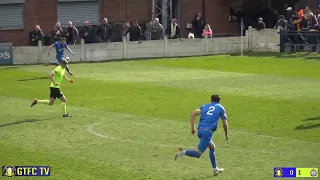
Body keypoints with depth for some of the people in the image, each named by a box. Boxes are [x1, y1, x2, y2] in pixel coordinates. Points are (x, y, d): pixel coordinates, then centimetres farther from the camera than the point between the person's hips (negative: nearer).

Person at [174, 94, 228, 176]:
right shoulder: (220, 108, 14)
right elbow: (225, 123, 13)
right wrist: (226, 135, 27)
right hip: (208, 132, -6)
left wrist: (192, 128, 7)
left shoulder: (205, 106, 21)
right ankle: (184, 152, -33)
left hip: (200, 130, 6)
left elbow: (193, 114, 5)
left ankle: (215, 169, 28)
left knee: (212, 147, 26)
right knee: (198, 154, -9)